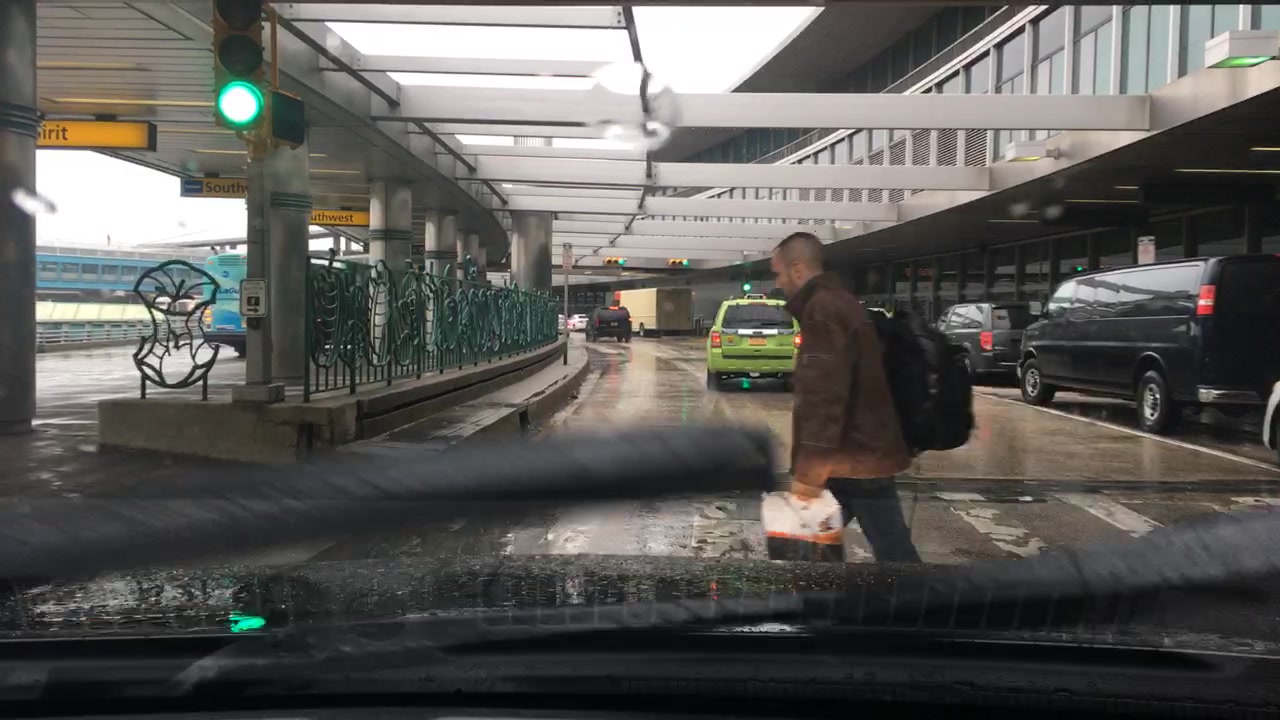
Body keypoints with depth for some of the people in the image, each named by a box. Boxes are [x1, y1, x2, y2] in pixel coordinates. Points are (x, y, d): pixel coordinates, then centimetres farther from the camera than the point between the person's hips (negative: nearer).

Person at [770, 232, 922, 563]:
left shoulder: (823, 309, -15)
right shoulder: (837, 302, 17)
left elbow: (823, 396, -24)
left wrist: (808, 469, -23)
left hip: (856, 457, -10)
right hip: (864, 451, 10)